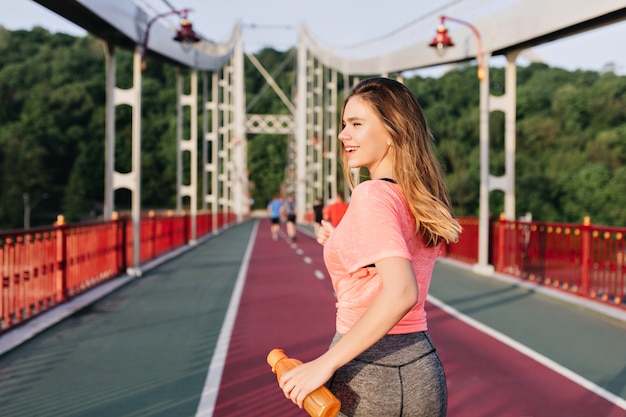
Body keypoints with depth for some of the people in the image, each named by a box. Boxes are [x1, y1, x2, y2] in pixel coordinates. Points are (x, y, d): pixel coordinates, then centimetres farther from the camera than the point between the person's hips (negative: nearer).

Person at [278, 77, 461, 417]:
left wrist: (326, 363, -28)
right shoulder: (425, 201, 7)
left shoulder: (372, 195, -17)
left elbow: (401, 292, -30)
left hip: (366, 375, -7)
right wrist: (341, 245, 13)